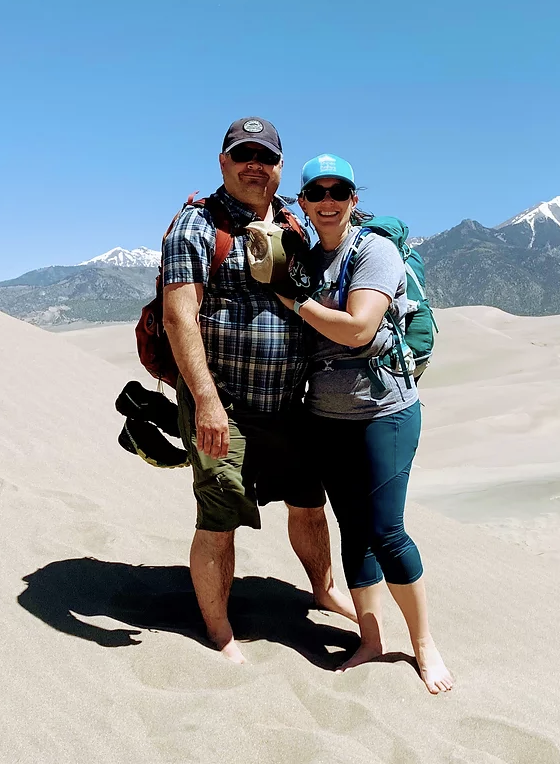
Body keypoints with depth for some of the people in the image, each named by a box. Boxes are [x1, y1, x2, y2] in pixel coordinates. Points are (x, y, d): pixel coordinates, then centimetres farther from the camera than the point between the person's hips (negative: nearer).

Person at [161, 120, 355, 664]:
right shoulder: (197, 225, -8)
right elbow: (178, 315, -18)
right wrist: (206, 399, -25)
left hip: (287, 404, 7)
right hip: (221, 408, -6)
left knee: (309, 503, 19)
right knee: (218, 524, 1)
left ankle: (324, 591, 44)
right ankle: (220, 634, 22)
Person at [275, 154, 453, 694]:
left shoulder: (376, 250, -10)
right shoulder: (306, 259, 10)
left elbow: (357, 328, -22)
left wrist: (292, 301, -13)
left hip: (383, 410, -5)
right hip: (327, 415, 6)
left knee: (384, 531, -5)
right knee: (353, 529, 10)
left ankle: (423, 641, 17)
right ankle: (370, 640, 24)